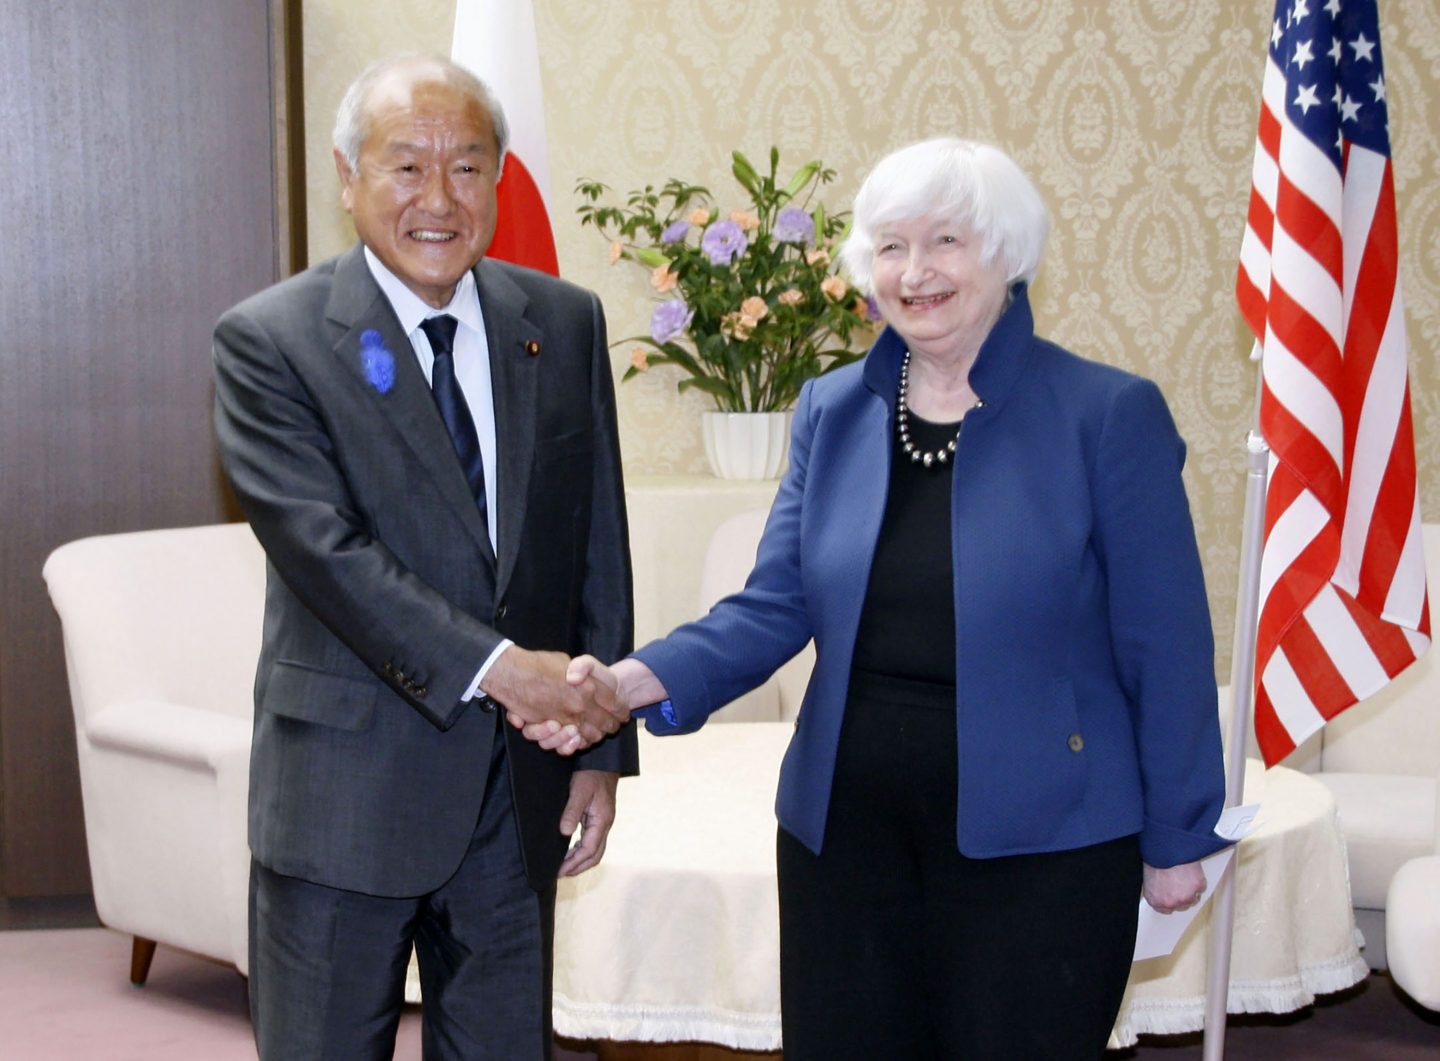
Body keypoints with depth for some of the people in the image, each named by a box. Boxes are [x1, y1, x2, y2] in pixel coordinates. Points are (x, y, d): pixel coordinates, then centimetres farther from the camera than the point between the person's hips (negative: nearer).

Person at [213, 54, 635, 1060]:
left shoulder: (565, 324, 6)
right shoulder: (270, 340, -8)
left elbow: (599, 546, 8)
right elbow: (323, 545, -18)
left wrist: (603, 748, 5)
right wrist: (494, 665, -26)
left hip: (520, 787, 4)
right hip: (350, 785, -4)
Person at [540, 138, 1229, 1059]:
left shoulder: (1108, 414, -7)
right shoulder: (833, 411, 6)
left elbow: (1163, 648, -5)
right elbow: (775, 606, 2)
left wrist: (1177, 839, -3)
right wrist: (645, 679, -15)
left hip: (1036, 844, -4)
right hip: (846, 832, 4)